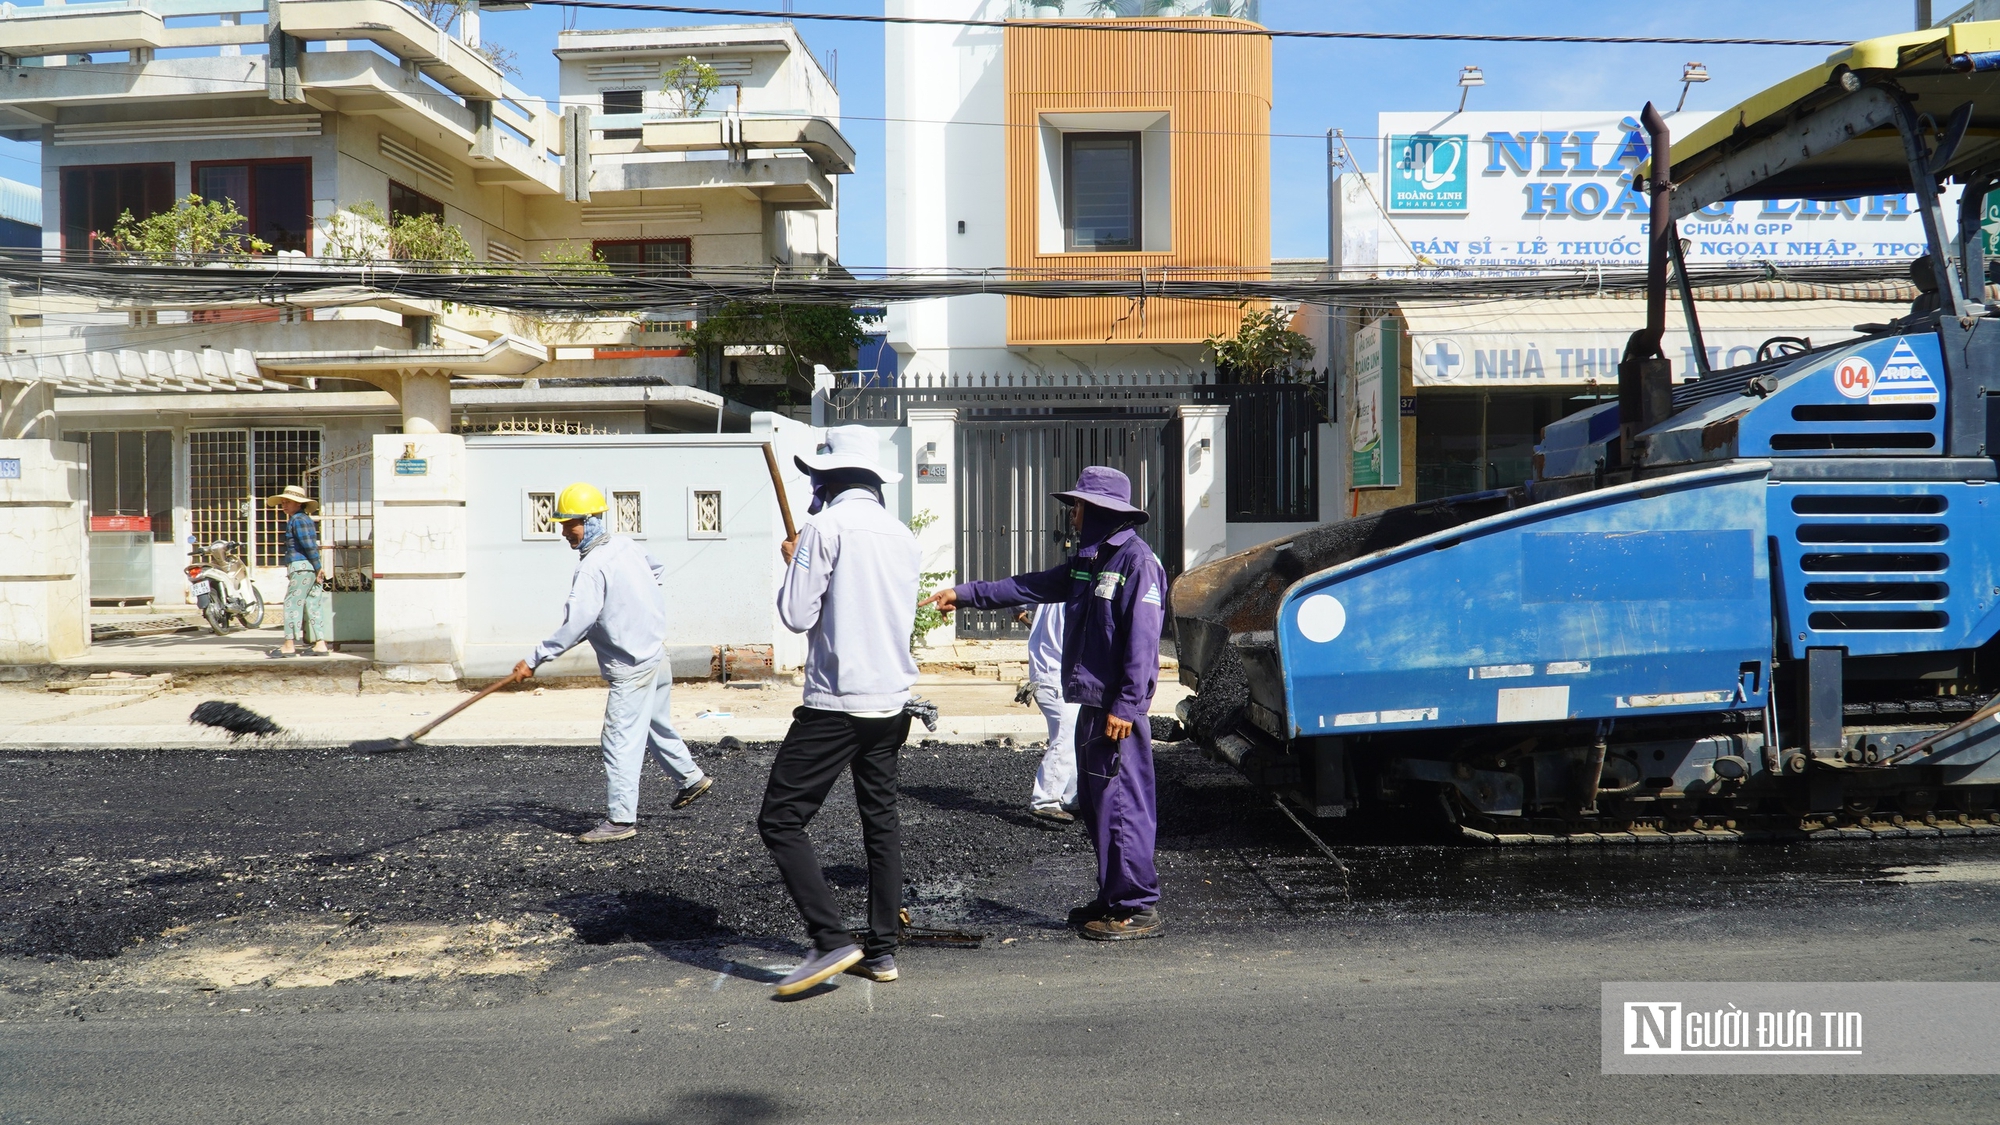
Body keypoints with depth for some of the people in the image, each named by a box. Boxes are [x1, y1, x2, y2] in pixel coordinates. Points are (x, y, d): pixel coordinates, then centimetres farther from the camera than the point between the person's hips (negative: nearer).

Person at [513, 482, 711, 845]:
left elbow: (575, 625, -29)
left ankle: (620, 819, -5)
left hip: (631, 667, -10)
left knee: (620, 740, -6)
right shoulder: (625, 546, 4)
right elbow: (655, 569, 25)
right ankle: (691, 778, 41)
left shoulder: (592, 567, -21)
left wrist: (534, 659, -26)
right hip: (657, 652, 10)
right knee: (657, 724, 26)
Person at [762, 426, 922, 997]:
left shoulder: (825, 526, -11)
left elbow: (797, 615, -12)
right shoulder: (902, 535, 10)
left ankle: (832, 941, -9)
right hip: (892, 701, 7)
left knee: (780, 821, -2)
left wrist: (793, 563, 7)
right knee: (882, 824, 14)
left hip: (836, 702, -7)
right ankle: (883, 950, 17)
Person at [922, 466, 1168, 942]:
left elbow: (1142, 643, -19)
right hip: (1091, 705, 10)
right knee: (1095, 805, 14)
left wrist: (1125, 707, -22)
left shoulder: (1137, 562, -13)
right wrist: (965, 594, 22)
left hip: (1117, 710, -10)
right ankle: (1113, 898, 23)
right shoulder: (1088, 561, 16)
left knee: (1121, 805, -6)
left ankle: (1140, 908, 2)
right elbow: (1030, 586, 22)